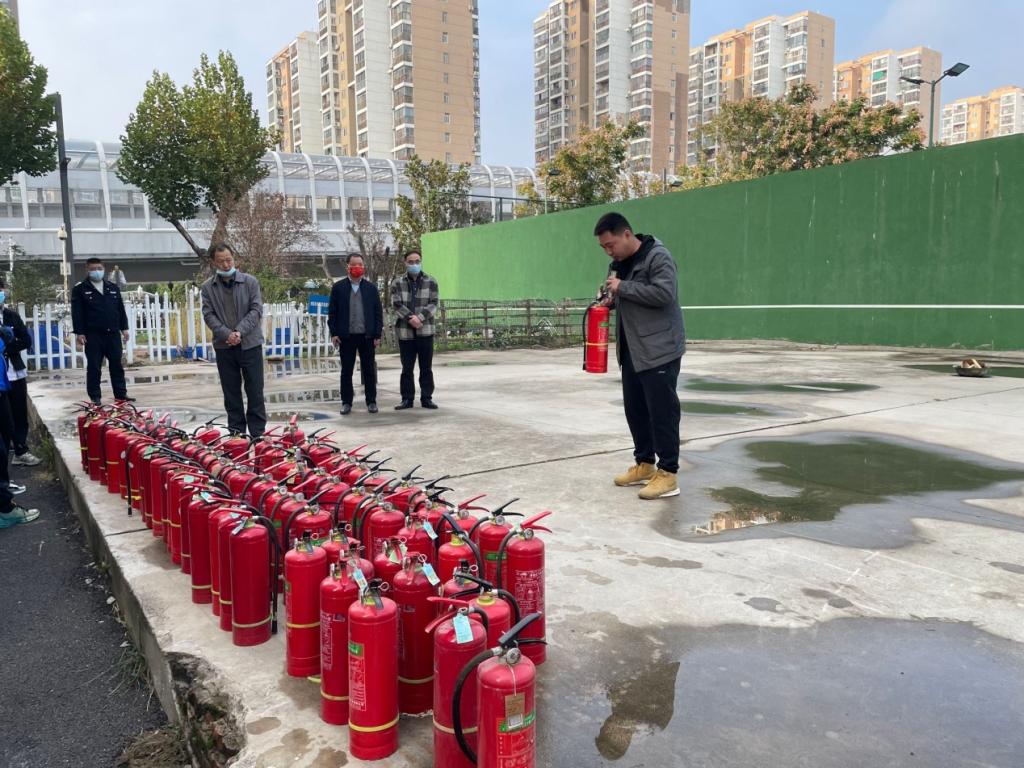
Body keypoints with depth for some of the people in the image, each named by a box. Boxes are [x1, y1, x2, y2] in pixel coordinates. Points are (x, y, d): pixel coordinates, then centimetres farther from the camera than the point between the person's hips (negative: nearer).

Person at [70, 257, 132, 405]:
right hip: (93, 335, -3)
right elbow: (77, 313, -4)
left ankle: (121, 393, 14)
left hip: (113, 333, 4)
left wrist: (124, 328, 8)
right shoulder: (80, 290, 0)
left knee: (117, 365, 8)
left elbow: (121, 309, 14)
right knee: (94, 367, 1)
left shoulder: (113, 288, 13)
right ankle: (95, 397, 6)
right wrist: (79, 332, -11)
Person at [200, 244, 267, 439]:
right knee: (231, 392, 8)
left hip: (250, 344, -1)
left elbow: (256, 310, -5)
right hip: (223, 346, 2)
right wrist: (226, 334, -17)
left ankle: (257, 433, 9)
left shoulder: (250, 282, 1)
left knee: (255, 390, 1)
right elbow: (209, 315, -2)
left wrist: (240, 331, -16)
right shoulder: (208, 287, 5)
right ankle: (236, 432, 18)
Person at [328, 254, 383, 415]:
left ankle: (371, 401, 14)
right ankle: (346, 402, 13)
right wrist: (334, 333, -4)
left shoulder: (371, 288, 6)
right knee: (346, 370, 5)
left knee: (369, 370, 6)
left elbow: (378, 312, 5)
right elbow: (332, 312, 4)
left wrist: (378, 335, -1)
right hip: (346, 336, 0)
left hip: (367, 335, 0)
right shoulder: (338, 287, 4)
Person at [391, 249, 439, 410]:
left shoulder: (431, 282, 5)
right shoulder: (397, 283, 4)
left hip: (425, 331, 0)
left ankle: (426, 398, 13)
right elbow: (397, 305, -5)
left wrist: (419, 317, -17)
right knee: (407, 368, 6)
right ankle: (407, 399, 14)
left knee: (426, 368, 5)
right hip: (405, 332, 0)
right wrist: (410, 318, -19)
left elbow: (433, 304, -3)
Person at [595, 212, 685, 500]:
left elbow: (664, 293, -26)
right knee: (635, 409, 13)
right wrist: (611, 300, 5)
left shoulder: (658, 257, -13)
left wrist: (622, 287, -21)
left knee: (662, 412, -5)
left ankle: (667, 474, 1)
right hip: (632, 351, 9)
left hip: (659, 351, -9)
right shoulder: (620, 262, 15)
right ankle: (644, 464, 25)